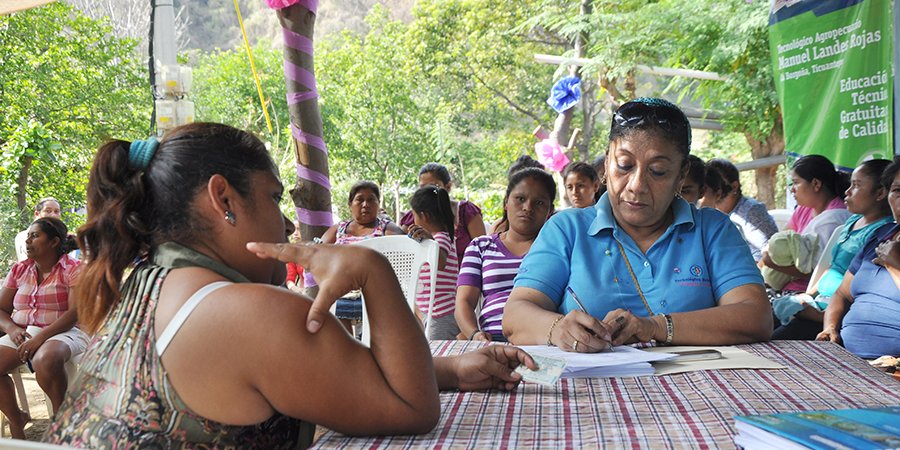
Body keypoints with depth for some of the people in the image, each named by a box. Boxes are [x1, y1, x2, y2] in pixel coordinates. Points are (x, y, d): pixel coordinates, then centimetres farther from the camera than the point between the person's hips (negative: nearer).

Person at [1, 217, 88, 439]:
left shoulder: (72, 269, -4)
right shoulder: (18, 270, 13)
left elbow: (76, 313, -15)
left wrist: (41, 337, -25)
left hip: (63, 333, -5)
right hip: (22, 334, 6)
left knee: (45, 360, -38)